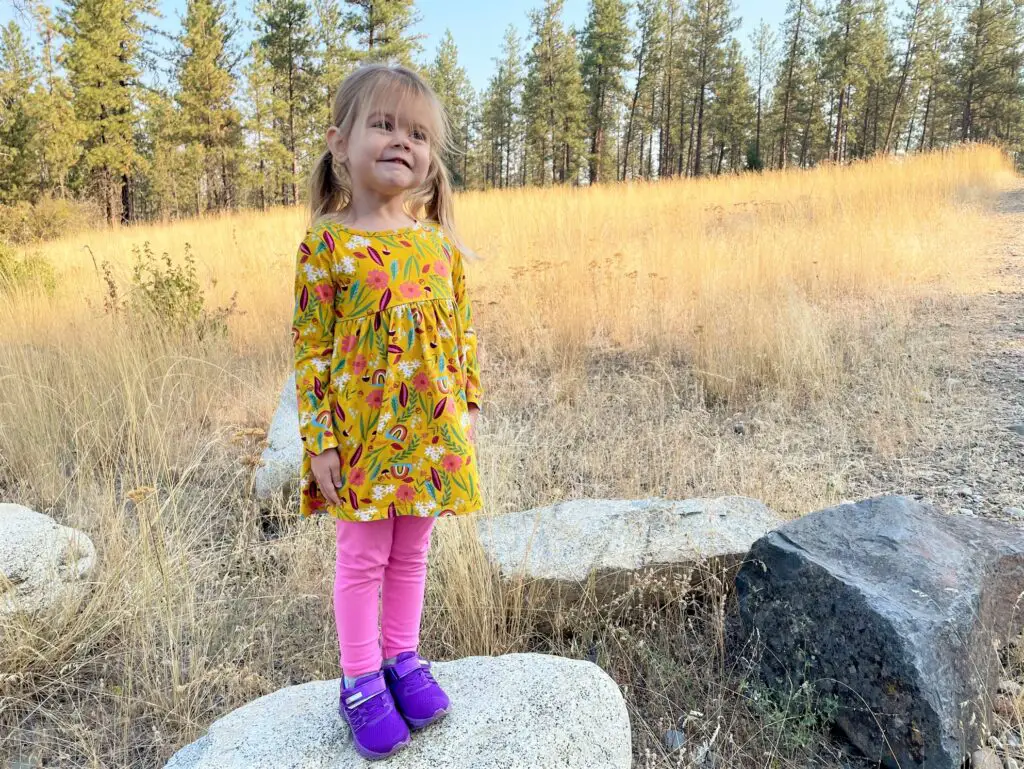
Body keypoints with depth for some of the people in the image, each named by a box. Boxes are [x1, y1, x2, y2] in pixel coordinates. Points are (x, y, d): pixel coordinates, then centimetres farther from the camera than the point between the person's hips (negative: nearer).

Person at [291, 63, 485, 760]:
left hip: (431, 431, 3)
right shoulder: (328, 243, -8)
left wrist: (469, 408, 6)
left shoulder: (440, 243, 2)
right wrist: (319, 440, -10)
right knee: (362, 558, 9)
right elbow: (311, 347, -8)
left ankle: (403, 658, 35)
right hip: (360, 435, -3)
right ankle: (360, 681, 27)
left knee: (412, 553, 16)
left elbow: (464, 332, 8)